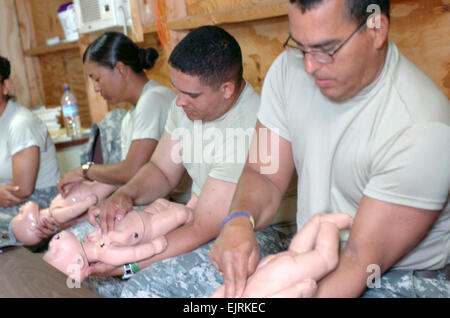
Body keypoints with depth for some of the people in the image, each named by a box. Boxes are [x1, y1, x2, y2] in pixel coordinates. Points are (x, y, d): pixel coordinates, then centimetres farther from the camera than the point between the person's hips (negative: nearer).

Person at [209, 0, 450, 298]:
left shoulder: (422, 128, -25)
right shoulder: (290, 68, -7)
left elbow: (362, 262, -24)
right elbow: (265, 175, -3)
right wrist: (239, 221, -24)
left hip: (400, 278, -5)